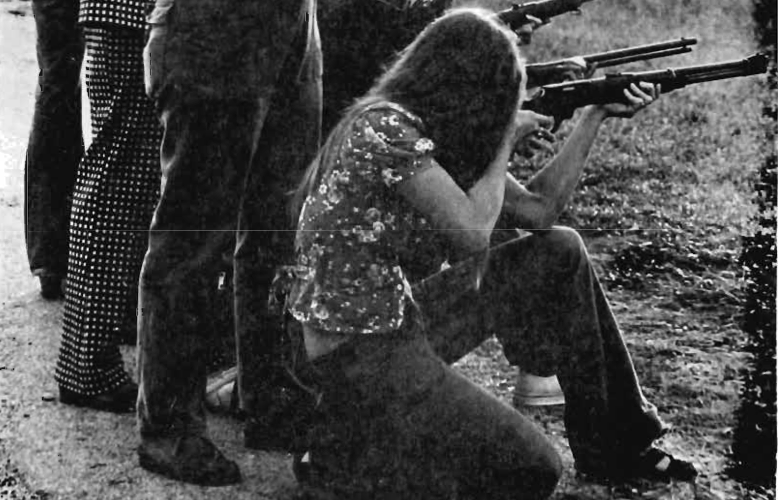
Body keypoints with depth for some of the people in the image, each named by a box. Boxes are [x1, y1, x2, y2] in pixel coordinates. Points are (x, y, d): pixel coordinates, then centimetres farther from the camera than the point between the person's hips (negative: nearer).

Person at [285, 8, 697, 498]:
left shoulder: (440, 135, 5)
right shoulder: (383, 127, -22)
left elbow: (538, 210, 10)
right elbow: (473, 232, -26)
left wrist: (597, 114, 11)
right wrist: (507, 138, -11)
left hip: (399, 322, 10)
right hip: (355, 360, -9)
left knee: (560, 252, 10)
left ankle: (617, 441, 18)